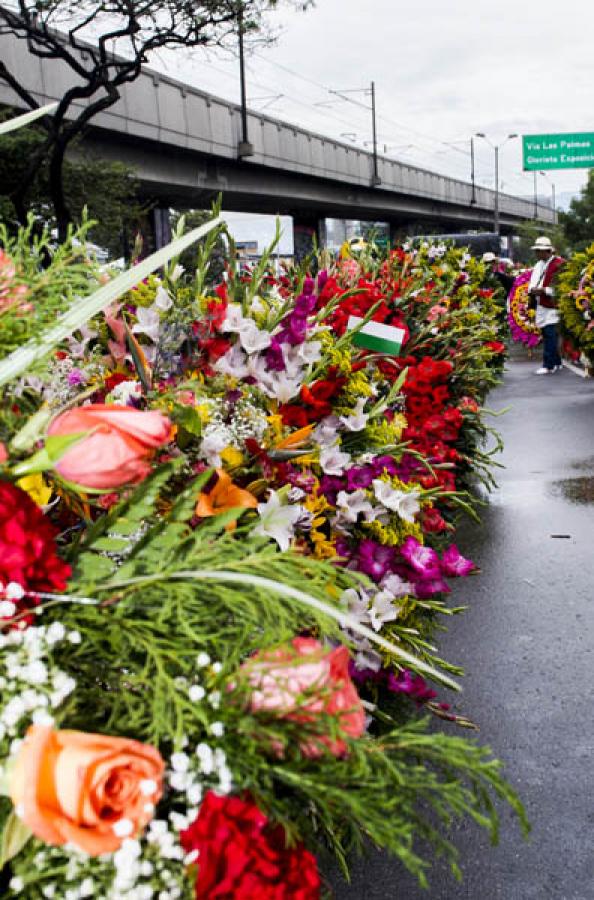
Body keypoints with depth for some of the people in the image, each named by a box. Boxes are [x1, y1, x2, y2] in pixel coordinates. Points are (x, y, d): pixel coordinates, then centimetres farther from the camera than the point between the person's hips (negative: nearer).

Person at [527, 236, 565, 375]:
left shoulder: (559, 263, -9)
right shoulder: (538, 265, 18)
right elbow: (533, 281, 25)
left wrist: (544, 290, -19)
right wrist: (532, 290, 3)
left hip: (552, 306, -8)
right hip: (540, 305, 8)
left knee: (550, 335, -12)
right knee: (546, 334, 11)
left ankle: (549, 365, -11)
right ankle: (556, 362, 20)